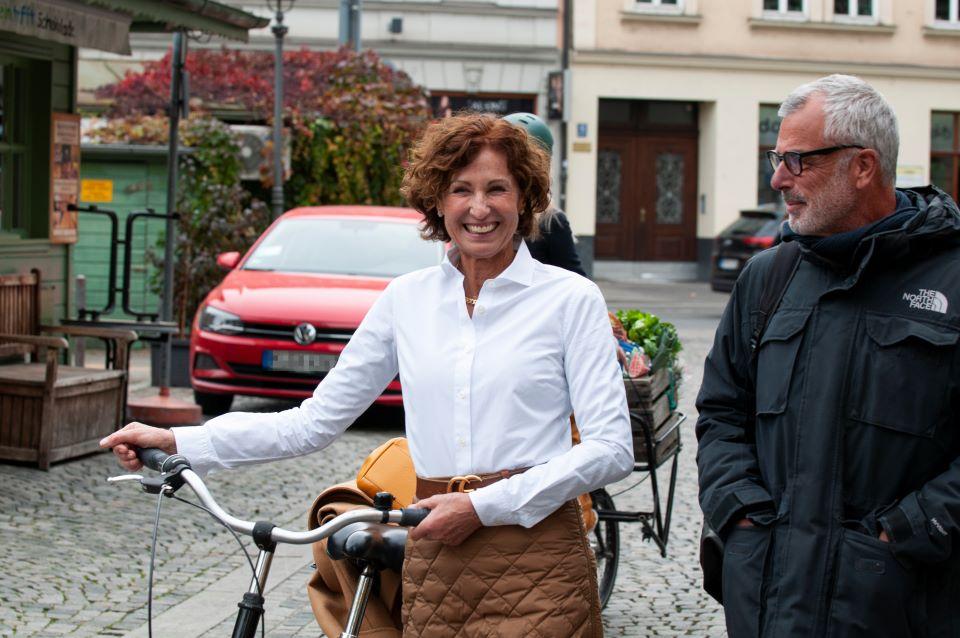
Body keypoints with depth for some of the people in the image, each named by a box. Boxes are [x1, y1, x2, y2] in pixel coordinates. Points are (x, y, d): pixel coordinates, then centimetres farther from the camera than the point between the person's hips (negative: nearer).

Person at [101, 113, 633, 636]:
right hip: (434, 565, 3)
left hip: (537, 561, -3)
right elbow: (316, 421, 9)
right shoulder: (407, 298, 8)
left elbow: (611, 448, -7)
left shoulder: (570, 298, -2)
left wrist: (484, 507, -14)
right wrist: (179, 443, 1)